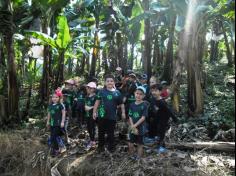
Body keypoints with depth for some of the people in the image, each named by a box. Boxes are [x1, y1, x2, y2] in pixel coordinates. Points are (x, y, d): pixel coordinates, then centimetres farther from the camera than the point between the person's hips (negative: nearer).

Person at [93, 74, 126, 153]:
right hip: (102, 115, 1)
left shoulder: (117, 93, 1)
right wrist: (94, 112, -3)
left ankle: (111, 147, 27)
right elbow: (97, 102, 1)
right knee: (101, 132, 12)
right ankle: (101, 147, 28)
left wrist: (123, 112, 1)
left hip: (112, 116, 0)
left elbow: (121, 104, 8)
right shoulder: (102, 91, -1)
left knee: (111, 133, 11)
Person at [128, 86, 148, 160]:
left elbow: (143, 117, -15)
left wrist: (135, 125, -19)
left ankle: (138, 159, 24)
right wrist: (133, 127, -11)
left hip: (140, 128, -3)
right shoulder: (132, 105, 2)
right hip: (132, 128, 3)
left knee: (140, 145, 10)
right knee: (130, 145, 5)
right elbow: (130, 117, 1)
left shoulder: (144, 105, -10)